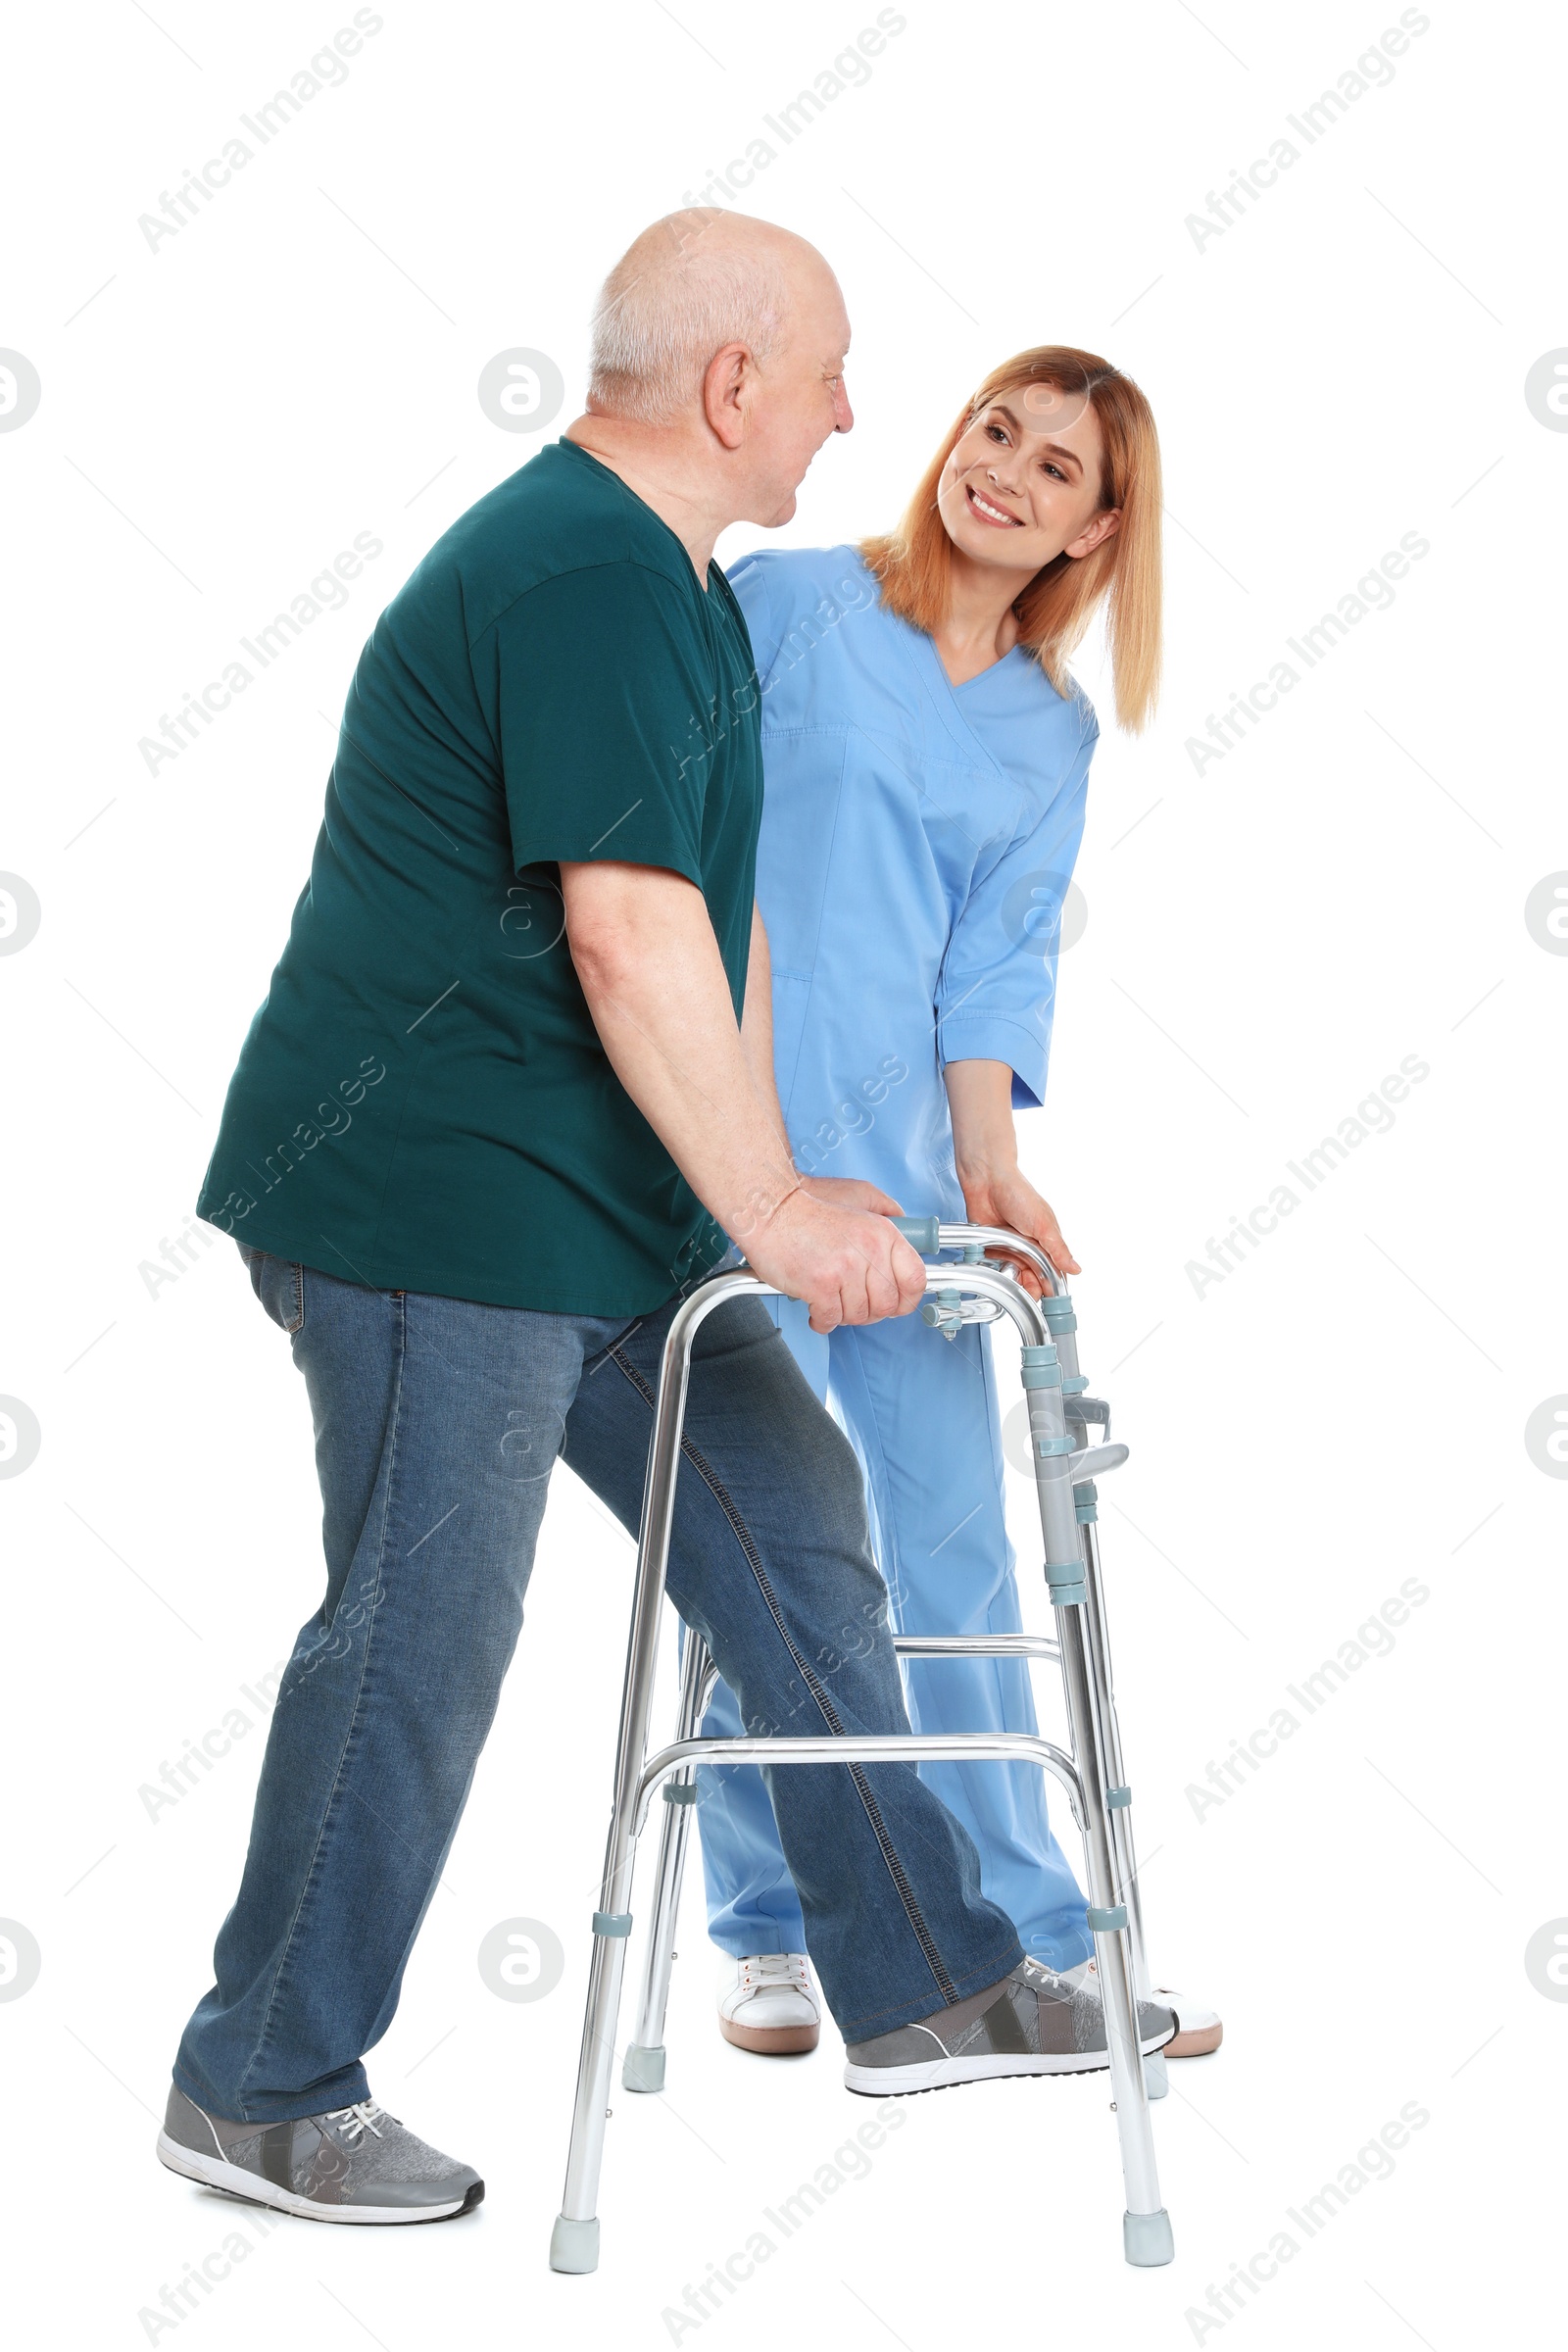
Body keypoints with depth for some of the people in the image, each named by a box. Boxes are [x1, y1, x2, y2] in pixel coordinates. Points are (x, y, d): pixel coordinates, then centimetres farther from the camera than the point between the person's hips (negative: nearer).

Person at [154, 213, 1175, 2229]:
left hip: (590, 1208, 11)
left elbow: (712, 910, 19)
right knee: (422, 1636, -2)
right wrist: (770, 1211, -19)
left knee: (789, 1522, 11)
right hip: (433, 1200, -10)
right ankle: (257, 2093, 15)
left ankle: (923, 1987, 22)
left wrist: (766, 1187, 16)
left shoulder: (663, 579, 17)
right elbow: (630, 938, -24)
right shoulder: (591, 578, -18)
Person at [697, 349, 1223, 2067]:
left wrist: (989, 1162, -5)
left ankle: (1031, 1942, 18)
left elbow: (997, 960, 8)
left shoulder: (1053, 736, 13)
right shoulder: (786, 605, 0)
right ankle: (763, 1929, 17)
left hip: (902, 1155, 4)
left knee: (958, 1551, 7)